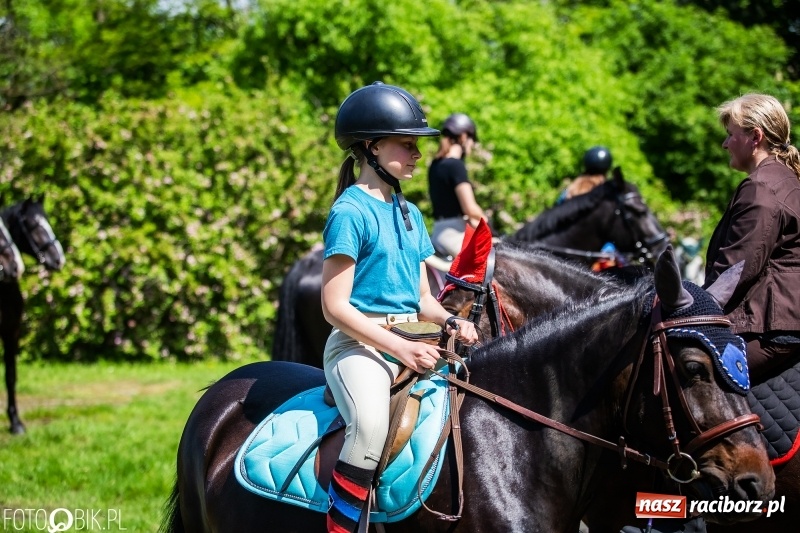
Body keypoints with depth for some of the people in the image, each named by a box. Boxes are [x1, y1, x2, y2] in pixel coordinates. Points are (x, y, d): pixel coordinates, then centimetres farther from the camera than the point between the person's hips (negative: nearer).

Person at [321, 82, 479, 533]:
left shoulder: (410, 215, 17)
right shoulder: (351, 212, -8)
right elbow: (335, 306, -13)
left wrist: (449, 322, -1)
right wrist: (400, 348, -19)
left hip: (411, 344, 9)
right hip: (359, 344, -8)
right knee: (372, 425, -35)